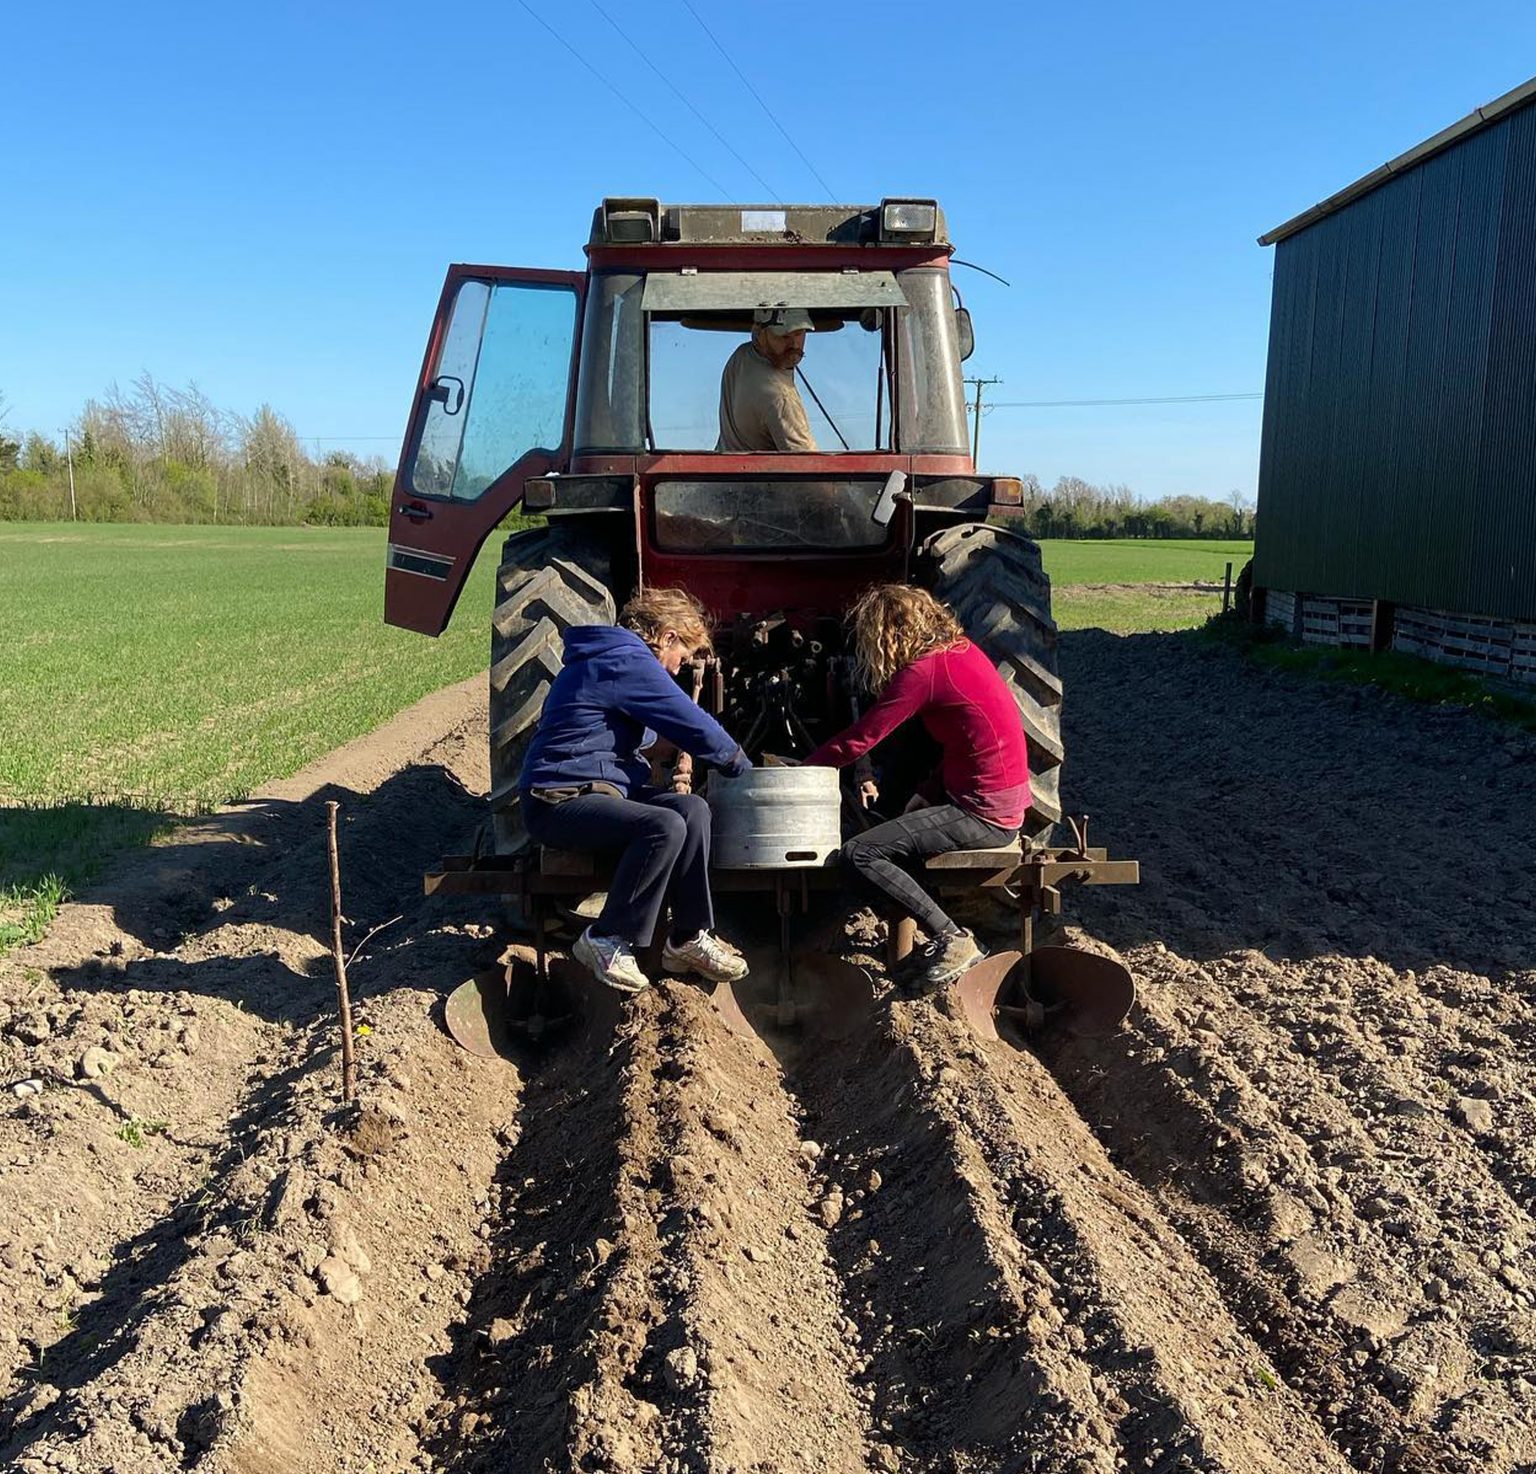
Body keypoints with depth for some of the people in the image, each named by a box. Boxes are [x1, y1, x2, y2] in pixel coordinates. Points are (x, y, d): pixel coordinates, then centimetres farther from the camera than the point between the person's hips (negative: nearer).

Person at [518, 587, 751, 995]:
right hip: (558, 801, -10)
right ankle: (606, 941, -14)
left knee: (693, 809, -6)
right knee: (664, 827, -30)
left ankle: (689, 938, -4)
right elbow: (695, 726, -12)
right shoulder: (629, 662, -14)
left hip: (596, 788, 11)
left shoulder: (604, 659, 20)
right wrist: (741, 766, 3)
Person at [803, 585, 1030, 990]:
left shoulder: (922, 672, -18)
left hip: (983, 815, -10)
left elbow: (854, 743, -15)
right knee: (898, 819, 26)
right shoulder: (960, 649, 9)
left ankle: (953, 941, -9)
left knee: (859, 853, -13)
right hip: (1006, 802, 10)